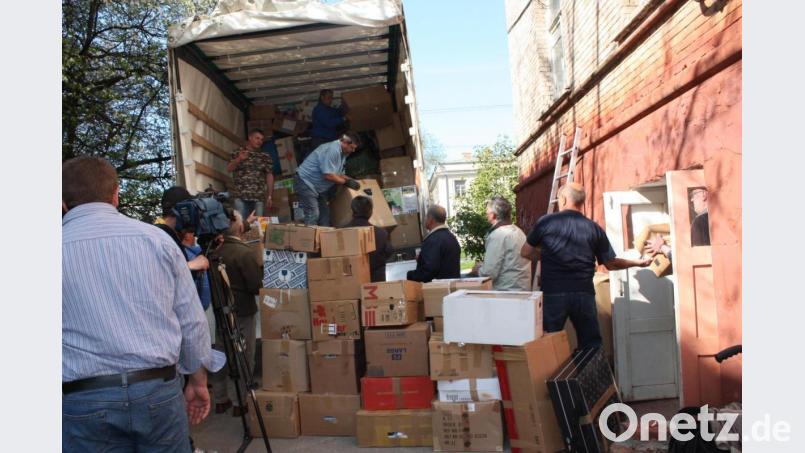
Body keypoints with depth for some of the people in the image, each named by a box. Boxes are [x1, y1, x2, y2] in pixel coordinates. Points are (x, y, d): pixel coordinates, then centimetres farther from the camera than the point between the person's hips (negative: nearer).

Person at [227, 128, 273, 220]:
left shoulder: (265, 156, 14)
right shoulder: (237, 152, 12)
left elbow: (269, 176, 11)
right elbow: (229, 169, 5)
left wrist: (269, 196, 5)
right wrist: (238, 160, -14)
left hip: (259, 197, 1)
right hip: (240, 196, -1)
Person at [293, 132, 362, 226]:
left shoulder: (342, 153, 8)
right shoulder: (332, 150, -23)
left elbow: (337, 174, 14)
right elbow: (328, 175, -26)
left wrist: (351, 180, 0)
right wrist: (346, 182, -16)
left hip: (318, 187, 11)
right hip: (305, 182, -11)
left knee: (324, 214, 8)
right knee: (313, 214, -17)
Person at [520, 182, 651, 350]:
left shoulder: (546, 222, -3)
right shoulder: (594, 229, 3)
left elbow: (525, 253, 5)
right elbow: (611, 264, 9)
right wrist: (639, 262, 26)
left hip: (553, 294, -2)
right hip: (584, 294, 2)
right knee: (592, 346, 14)